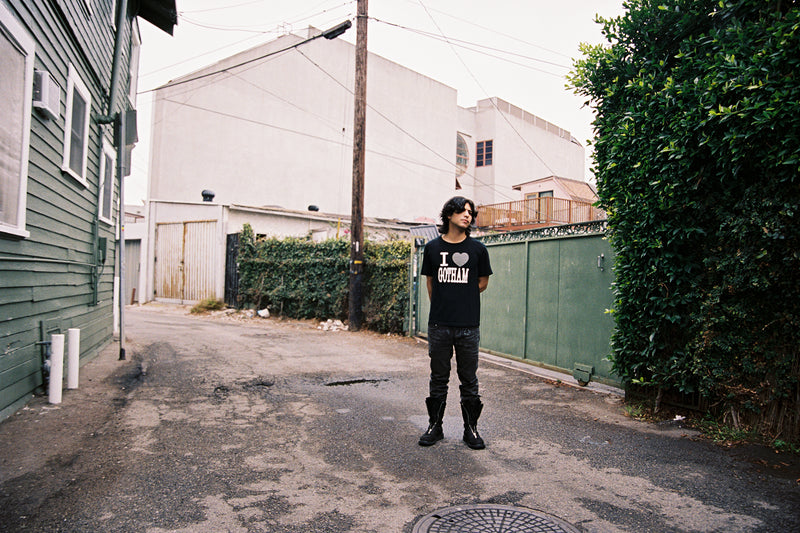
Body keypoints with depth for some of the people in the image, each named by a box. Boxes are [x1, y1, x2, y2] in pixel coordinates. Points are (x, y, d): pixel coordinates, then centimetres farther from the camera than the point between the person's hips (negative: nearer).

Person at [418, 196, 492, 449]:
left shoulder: (477, 249, 3)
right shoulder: (433, 248, 5)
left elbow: (483, 283, 11)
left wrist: (461, 299, 7)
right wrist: (442, 306, 11)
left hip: (468, 326, -1)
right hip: (439, 325, 1)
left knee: (469, 380, 7)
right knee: (438, 379, 11)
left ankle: (471, 429, 21)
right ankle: (435, 426, 24)